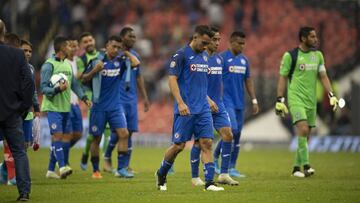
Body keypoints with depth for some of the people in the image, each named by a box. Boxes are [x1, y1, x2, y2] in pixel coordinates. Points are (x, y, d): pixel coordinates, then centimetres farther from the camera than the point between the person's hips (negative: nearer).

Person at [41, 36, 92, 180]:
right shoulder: (49, 65, -10)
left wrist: (84, 98, 7)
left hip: (66, 107, 8)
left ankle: (51, 170, 11)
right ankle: (62, 167, -20)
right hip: (53, 107, -8)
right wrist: (58, 89, -27)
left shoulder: (68, 64, 14)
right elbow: (43, 88, -12)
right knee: (58, 135, -14)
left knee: (63, 137, 6)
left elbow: (74, 84, 19)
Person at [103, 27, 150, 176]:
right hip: (118, 99, -6)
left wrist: (145, 97, 19)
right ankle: (107, 157, 14)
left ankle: (125, 166, 7)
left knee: (129, 132, 3)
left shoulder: (135, 56, 12)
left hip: (132, 99, 6)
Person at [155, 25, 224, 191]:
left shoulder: (204, 56, 14)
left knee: (207, 143, -4)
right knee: (179, 145, -1)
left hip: (203, 109, 6)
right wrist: (180, 103, -20)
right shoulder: (181, 55, -8)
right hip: (186, 109, -6)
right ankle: (161, 175, 22)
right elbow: (172, 79, -13)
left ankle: (209, 182, -7)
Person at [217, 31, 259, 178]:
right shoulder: (222, 58, -7)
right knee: (232, 130, -19)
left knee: (237, 134, 6)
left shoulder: (244, 60, 13)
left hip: (240, 103, 7)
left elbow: (248, 81, 18)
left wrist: (254, 101, 13)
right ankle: (215, 157, -3)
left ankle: (232, 168, 12)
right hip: (227, 102, -7)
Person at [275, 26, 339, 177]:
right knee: (303, 130, -21)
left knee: (305, 136, 7)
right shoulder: (290, 56, -6)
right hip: (296, 99, -6)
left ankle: (296, 168, 17)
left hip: (311, 101, 6)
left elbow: (323, 76, 13)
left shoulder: (318, 55, 10)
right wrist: (279, 100, -7)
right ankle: (306, 166, -23)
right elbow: (282, 78, -3)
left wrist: (331, 95, 2)